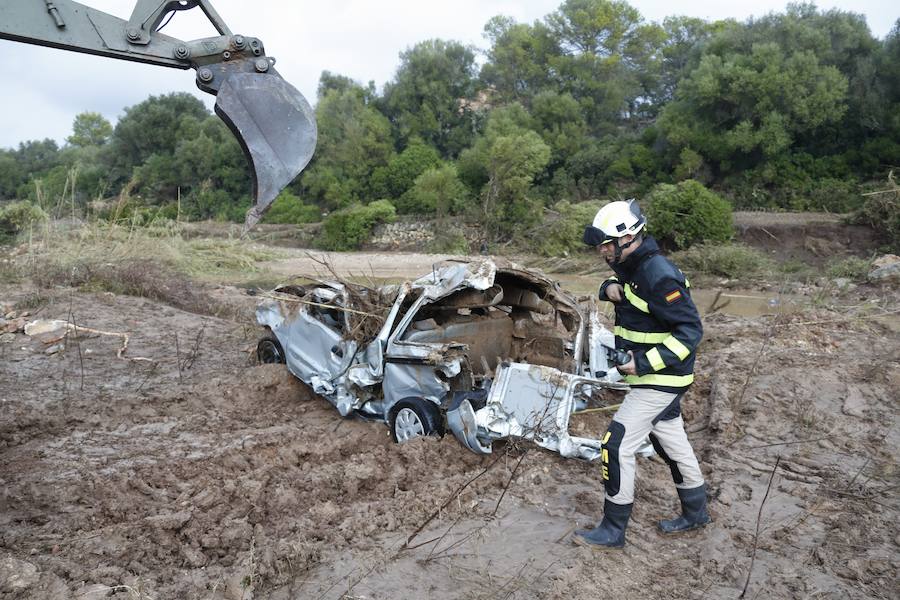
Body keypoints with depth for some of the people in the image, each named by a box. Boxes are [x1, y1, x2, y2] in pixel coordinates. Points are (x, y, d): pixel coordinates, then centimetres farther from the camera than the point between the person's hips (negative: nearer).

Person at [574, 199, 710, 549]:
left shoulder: (659, 276, -25)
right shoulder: (630, 266, 4)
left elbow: (691, 330, -25)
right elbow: (616, 282, 25)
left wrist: (645, 363, -30)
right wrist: (609, 288, -1)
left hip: (660, 380, -10)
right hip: (652, 376, 10)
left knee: (617, 446, -7)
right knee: (672, 444, 21)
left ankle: (613, 531, 7)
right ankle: (695, 513, 40)